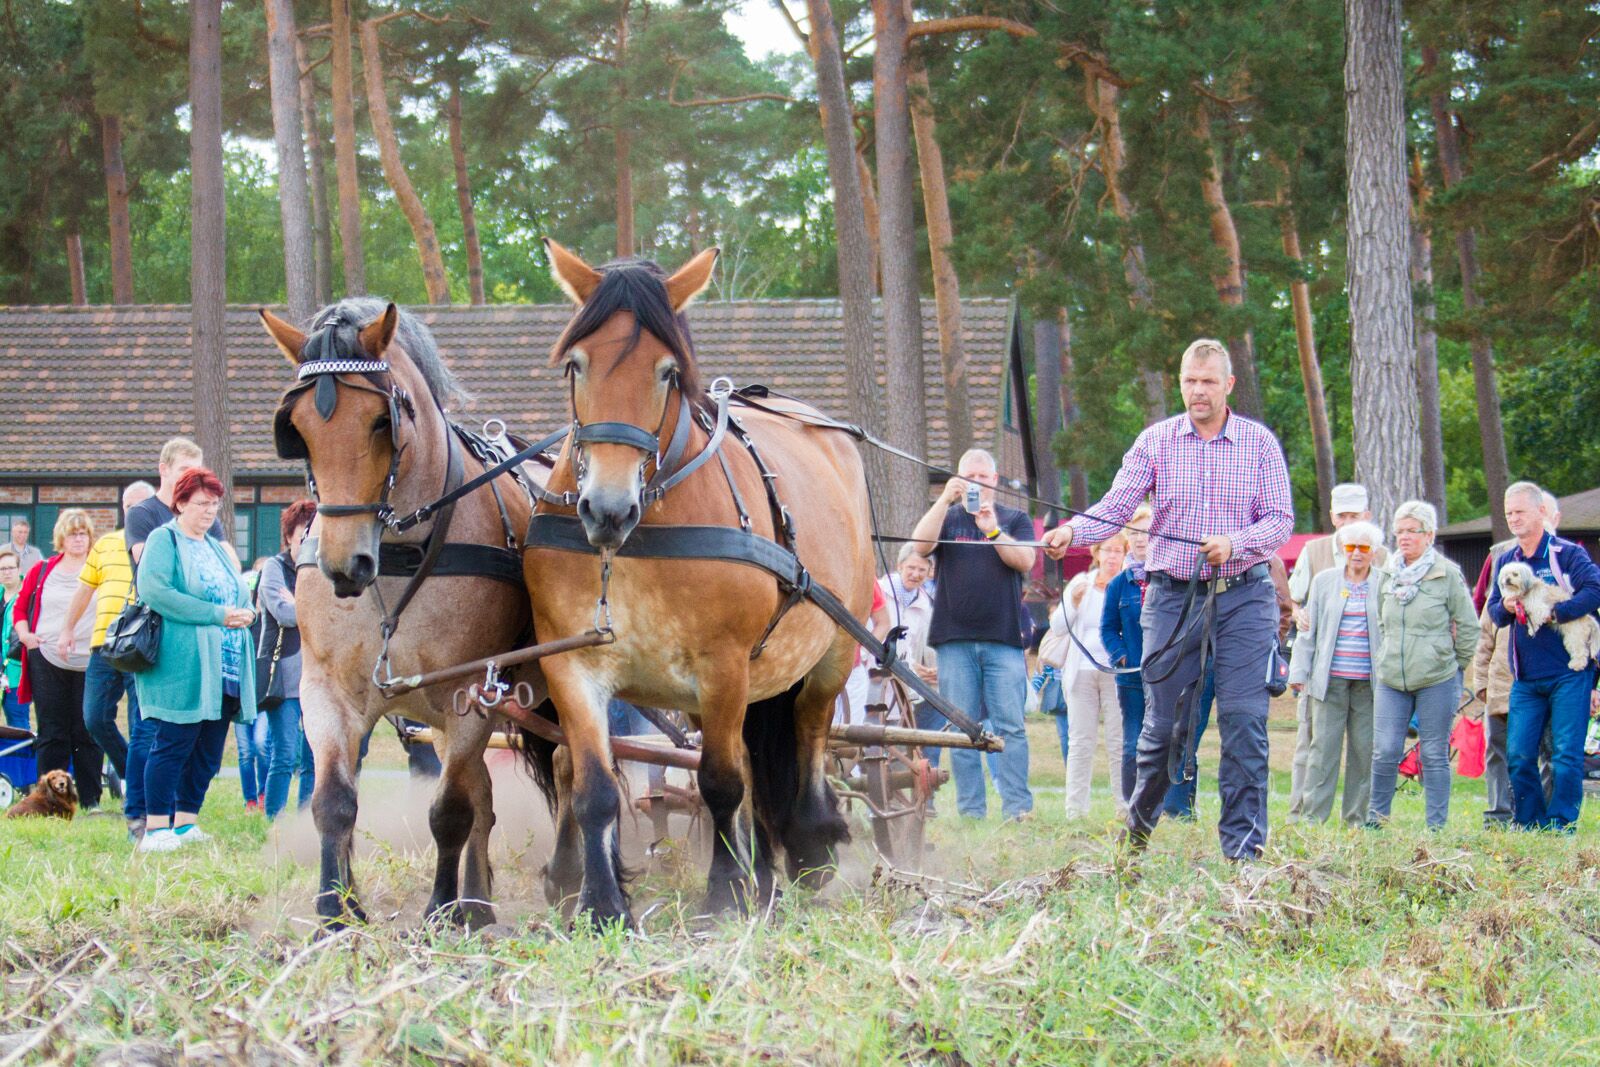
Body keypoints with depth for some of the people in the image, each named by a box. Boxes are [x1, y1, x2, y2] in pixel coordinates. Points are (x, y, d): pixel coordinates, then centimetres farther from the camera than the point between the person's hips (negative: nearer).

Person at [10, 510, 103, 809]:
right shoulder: (42, 571, 11)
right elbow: (20, 608, 15)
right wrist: (25, 634, -2)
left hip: (90, 662, -2)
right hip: (47, 660, 2)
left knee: (88, 733, 2)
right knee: (51, 733, 3)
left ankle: (90, 799, 8)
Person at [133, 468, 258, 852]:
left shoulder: (218, 549, 23)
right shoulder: (163, 540, -2)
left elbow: (240, 596, 25)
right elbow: (152, 590, -17)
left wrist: (244, 614, -2)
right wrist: (216, 614, -18)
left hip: (223, 673, 8)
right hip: (182, 666, -8)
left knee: (208, 752, 7)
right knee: (173, 745, -9)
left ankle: (185, 823, 14)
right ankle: (156, 830, -7)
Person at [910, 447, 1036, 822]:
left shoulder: (1014, 519, 13)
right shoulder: (946, 517, 15)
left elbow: (1025, 561, -3)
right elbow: (921, 544, -6)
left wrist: (993, 530, -14)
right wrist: (946, 500, -13)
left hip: (1004, 639, -1)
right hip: (955, 639, 1)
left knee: (1010, 727, -7)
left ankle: (1018, 806, -7)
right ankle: (970, 811, 1)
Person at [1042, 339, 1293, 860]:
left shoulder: (1259, 443, 4)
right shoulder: (1155, 441, 5)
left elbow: (1280, 520, 0)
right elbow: (1117, 506, -3)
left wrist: (1234, 544, -18)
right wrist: (1072, 532, -22)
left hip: (1244, 597, -1)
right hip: (1173, 595, 1)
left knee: (1244, 719, -7)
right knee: (1164, 719, 3)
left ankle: (1244, 845, -2)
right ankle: (1139, 823, 24)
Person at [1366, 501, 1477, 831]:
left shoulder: (1448, 574, -4)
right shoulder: (1388, 575, 9)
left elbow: (1468, 626, 1)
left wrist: (1456, 665, 5)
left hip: (1437, 680, -4)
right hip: (1390, 680, 4)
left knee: (1435, 755, 2)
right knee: (1385, 751, -3)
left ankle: (1437, 825, 8)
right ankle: (1376, 817, 9)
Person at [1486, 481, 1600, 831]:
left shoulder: (1567, 554, -4)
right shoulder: (1505, 562, 14)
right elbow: (1493, 611, 14)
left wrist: (1553, 613, -23)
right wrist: (1506, 609, -9)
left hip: (1568, 672, -5)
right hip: (1526, 679, 5)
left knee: (1566, 753, -6)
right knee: (1518, 755, 1)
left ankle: (1561, 825, -2)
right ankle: (1529, 825, 10)